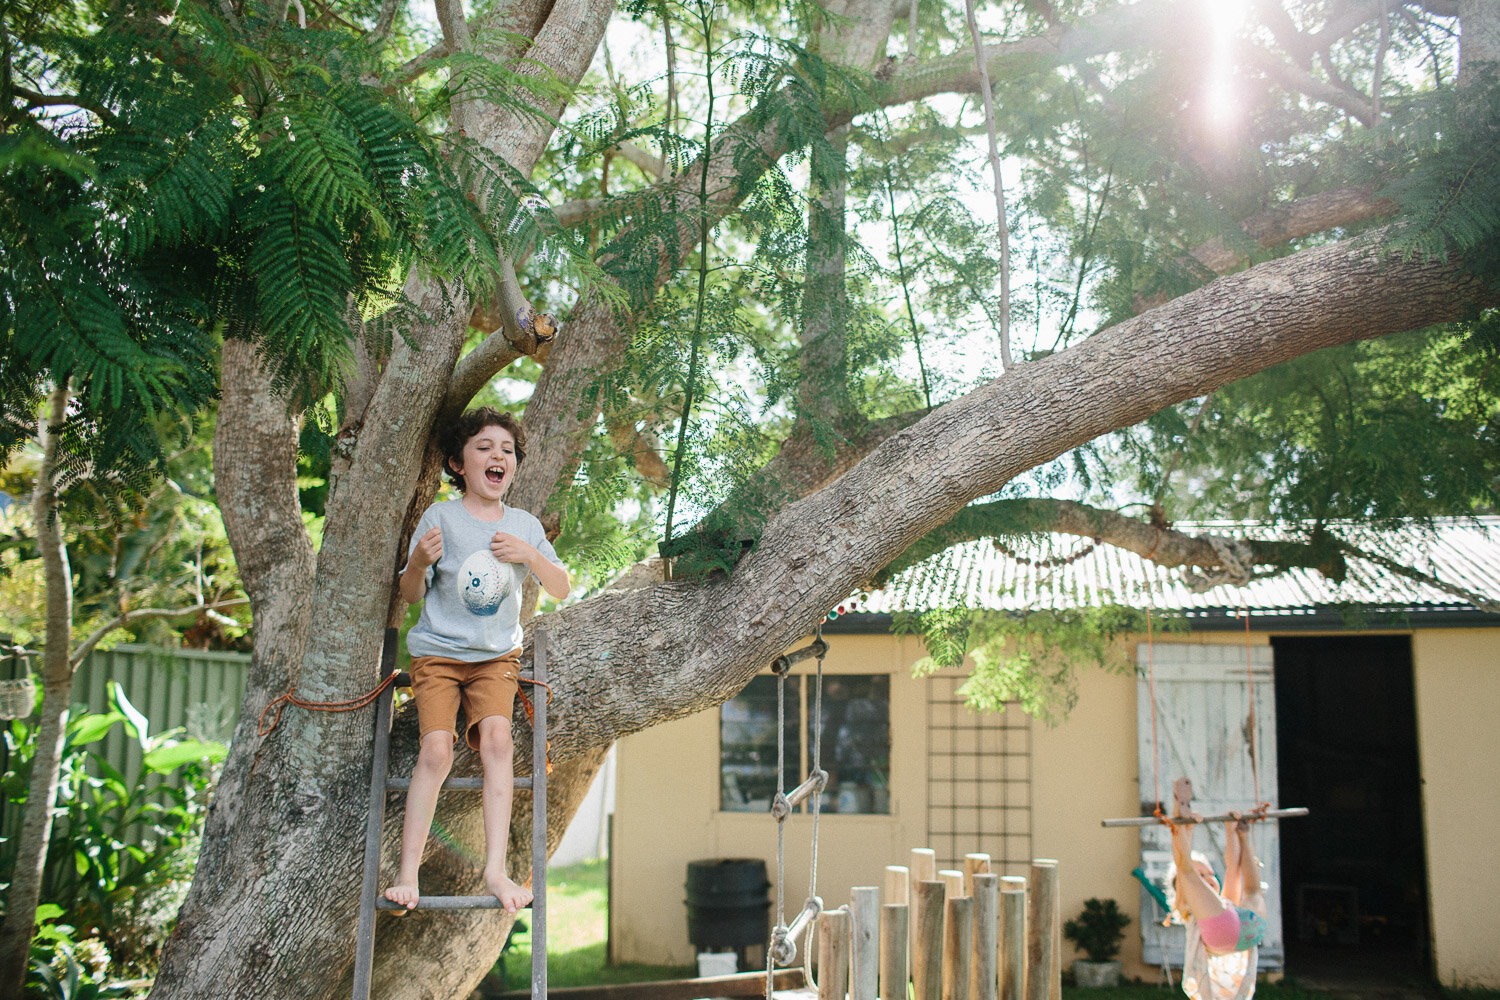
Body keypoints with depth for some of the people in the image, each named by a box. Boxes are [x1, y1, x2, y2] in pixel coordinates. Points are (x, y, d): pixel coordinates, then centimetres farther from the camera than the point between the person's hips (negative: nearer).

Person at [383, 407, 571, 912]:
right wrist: (419, 562, -23)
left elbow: (562, 589, 9)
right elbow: (411, 595, -1)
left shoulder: (526, 525, 6)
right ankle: (407, 872, -8)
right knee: (436, 748, -18)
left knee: (496, 738, -20)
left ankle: (496, 870, -17)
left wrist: (530, 555, -10)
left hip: (497, 653, 2)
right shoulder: (439, 516, -4)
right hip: (438, 650, -2)